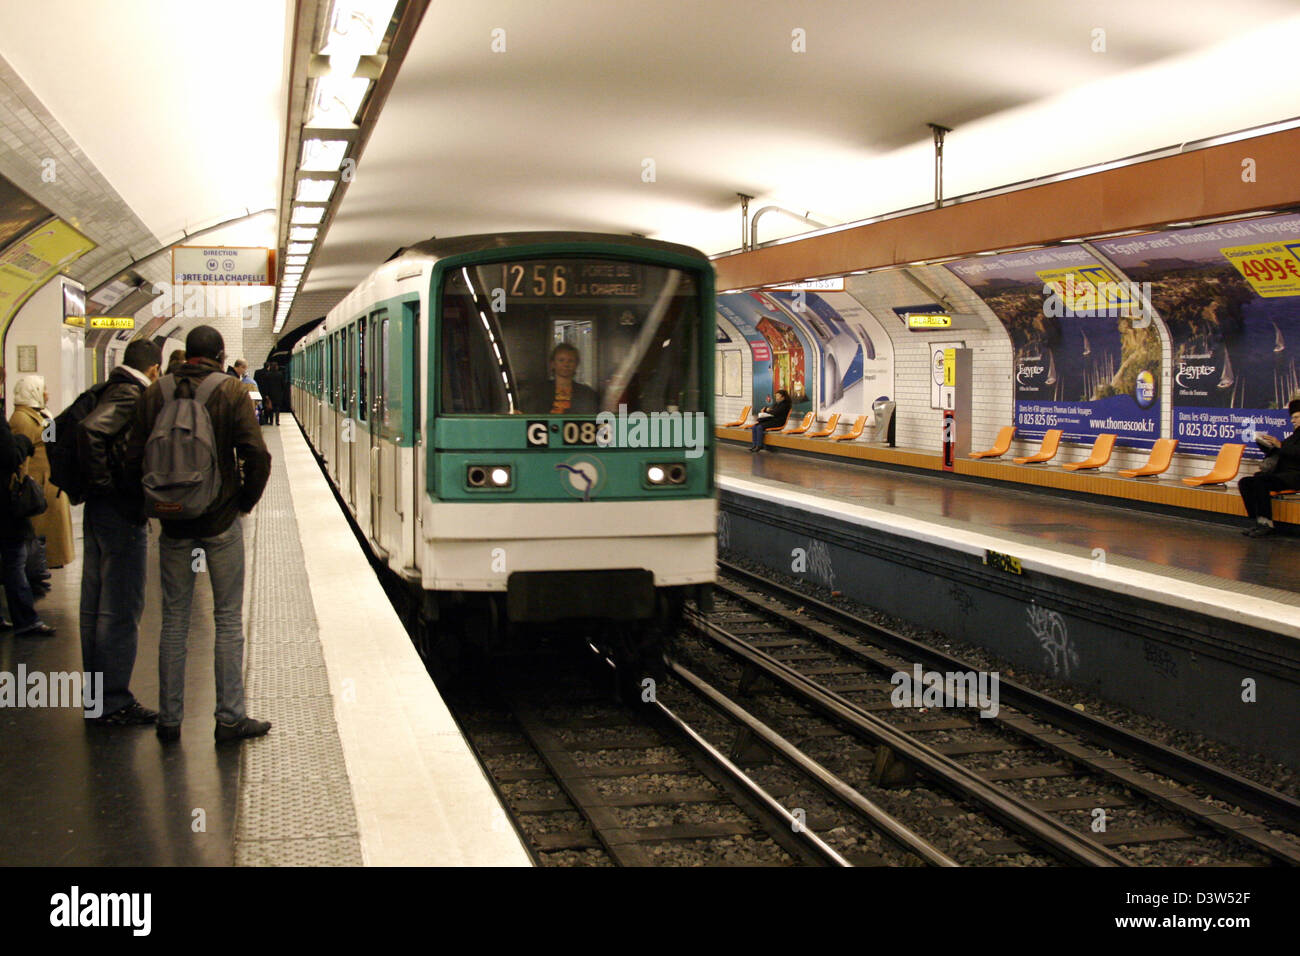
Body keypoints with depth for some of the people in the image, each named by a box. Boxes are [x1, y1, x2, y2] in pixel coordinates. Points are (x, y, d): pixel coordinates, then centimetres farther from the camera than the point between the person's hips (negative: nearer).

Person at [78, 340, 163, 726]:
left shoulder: (110, 391, 12)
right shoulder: (131, 396, -14)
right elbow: (90, 430, -29)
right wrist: (103, 482, -20)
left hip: (98, 511, 9)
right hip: (122, 511, -9)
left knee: (95, 606, 13)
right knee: (121, 610, -3)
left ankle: (98, 697, 23)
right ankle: (113, 703, 2)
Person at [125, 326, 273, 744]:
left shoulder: (155, 393, 1)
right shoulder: (232, 393, -7)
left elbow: (134, 459, 1)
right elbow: (256, 455, -14)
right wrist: (246, 500, 1)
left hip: (173, 522, 3)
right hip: (221, 521, -3)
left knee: (174, 619, 11)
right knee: (228, 619, 5)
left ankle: (169, 718, 14)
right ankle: (230, 718, 5)